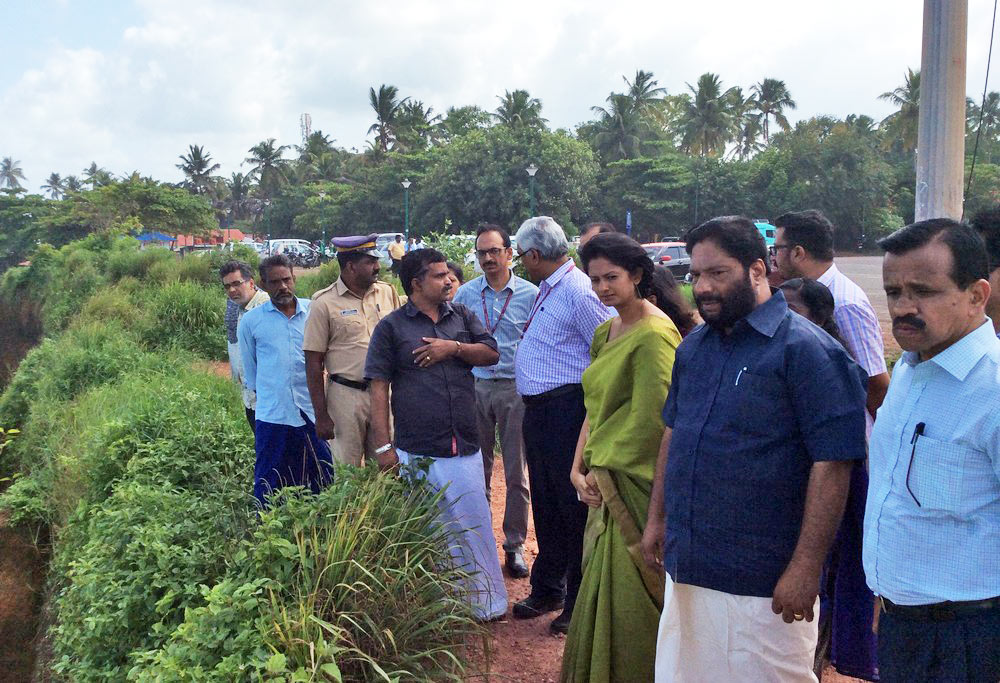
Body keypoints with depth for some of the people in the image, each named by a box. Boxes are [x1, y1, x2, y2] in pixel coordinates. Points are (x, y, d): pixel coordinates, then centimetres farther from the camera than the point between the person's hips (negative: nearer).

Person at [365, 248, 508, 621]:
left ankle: (486, 603, 23)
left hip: (464, 448, 3)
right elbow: (379, 388, -3)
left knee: (475, 525, 8)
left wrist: (454, 347, -11)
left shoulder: (462, 316, 11)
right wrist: (384, 446, -8)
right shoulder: (391, 327, 0)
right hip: (417, 453, -3)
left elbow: (491, 353, 6)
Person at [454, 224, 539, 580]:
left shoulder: (530, 294, -1)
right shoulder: (465, 294, 6)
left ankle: (514, 545, 18)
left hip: (515, 389, -2)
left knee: (516, 474, 5)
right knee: (477, 471, 10)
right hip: (475, 387, 2)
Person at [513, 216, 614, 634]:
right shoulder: (546, 289, 15)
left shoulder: (578, 291, -16)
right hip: (538, 411, 10)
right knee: (545, 504, 19)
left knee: (574, 507, 1)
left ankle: (580, 604, 16)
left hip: (567, 409, -10)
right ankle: (547, 591, 35)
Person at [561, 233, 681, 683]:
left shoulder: (654, 335, -16)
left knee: (626, 596, 2)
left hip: (635, 485, -8)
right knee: (601, 590, 17)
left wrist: (604, 473, -9)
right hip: (604, 484, 8)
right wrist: (578, 470, 4)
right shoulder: (605, 332, 12)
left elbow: (651, 421, -18)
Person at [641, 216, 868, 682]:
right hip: (686, 568, 7)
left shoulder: (805, 349, -13)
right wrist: (656, 518, 16)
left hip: (762, 584, -7)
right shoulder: (693, 347, 9)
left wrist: (806, 566, -19)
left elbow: (832, 463, -17)